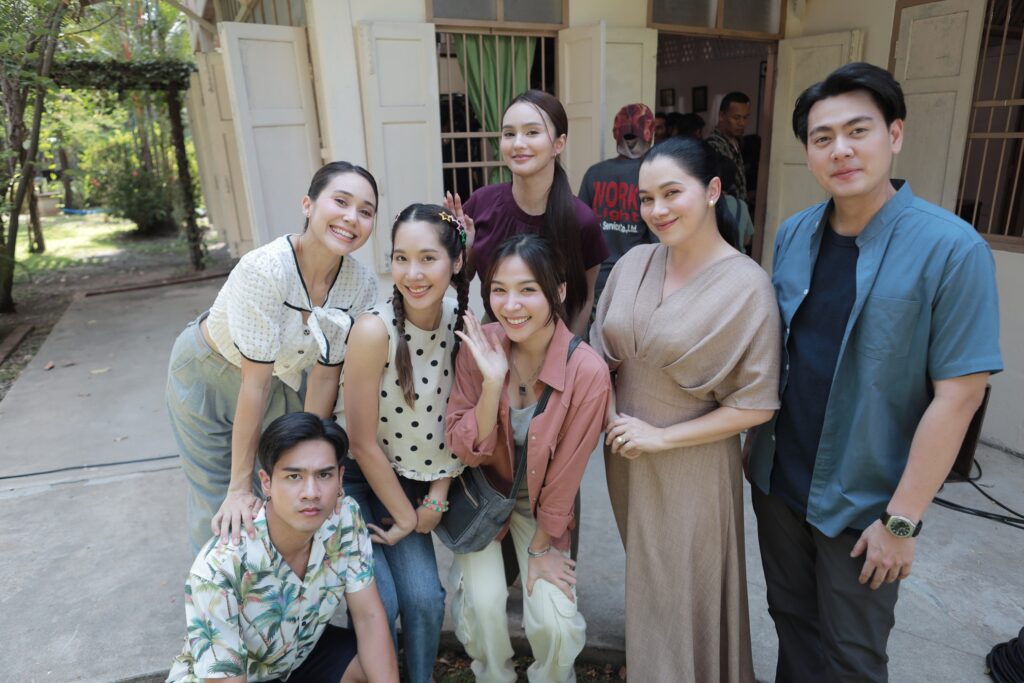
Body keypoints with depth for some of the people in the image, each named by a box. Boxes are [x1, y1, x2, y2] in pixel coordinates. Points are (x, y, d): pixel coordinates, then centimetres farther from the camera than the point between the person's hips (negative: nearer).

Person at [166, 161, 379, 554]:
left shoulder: (361, 285, -21)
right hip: (208, 374, -3)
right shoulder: (266, 269, -35)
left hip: (283, 379, 4)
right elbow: (255, 382, -31)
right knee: (223, 518, 5)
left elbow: (325, 376, -14)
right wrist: (240, 486, -24)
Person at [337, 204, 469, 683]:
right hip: (352, 476, -4)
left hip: (403, 476, 4)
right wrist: (407, 516, -8)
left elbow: (450, 420, 1)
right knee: (380, 601, -11)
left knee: (425, 598, -3)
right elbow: (363, 441, -19)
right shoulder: (373, 330, -26)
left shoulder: (461, 323, -10)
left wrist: (435, 499, -2)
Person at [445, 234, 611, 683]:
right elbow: (464, 450, -17)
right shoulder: (480, 346, -19)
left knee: (555, 621, -12)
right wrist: (492, 381, -32)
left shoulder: (587, 372, -26)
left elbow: (565, 474, -14)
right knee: (484, 602, -15)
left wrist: (541, 547, -3)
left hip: (542, 503, -1)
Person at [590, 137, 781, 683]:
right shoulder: (634, 262, -3)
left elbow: (756, 404, -15)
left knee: (684, 593, 14)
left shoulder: (747, 286, -17)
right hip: (625, 453, 5)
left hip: (691, 462, -5)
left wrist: (662, 437, -16)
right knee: (644, 579, 25)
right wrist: (607, 419, -8)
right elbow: (600, 352, 5)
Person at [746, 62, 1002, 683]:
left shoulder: (952, 249, -17)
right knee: (792, 621, 22)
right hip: (778, 480, 4)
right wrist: (758, 441, 4)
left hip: (862, 501, -4)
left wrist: (901, 520, -15)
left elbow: (957, 395, -17)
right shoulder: (793, 235, -1)